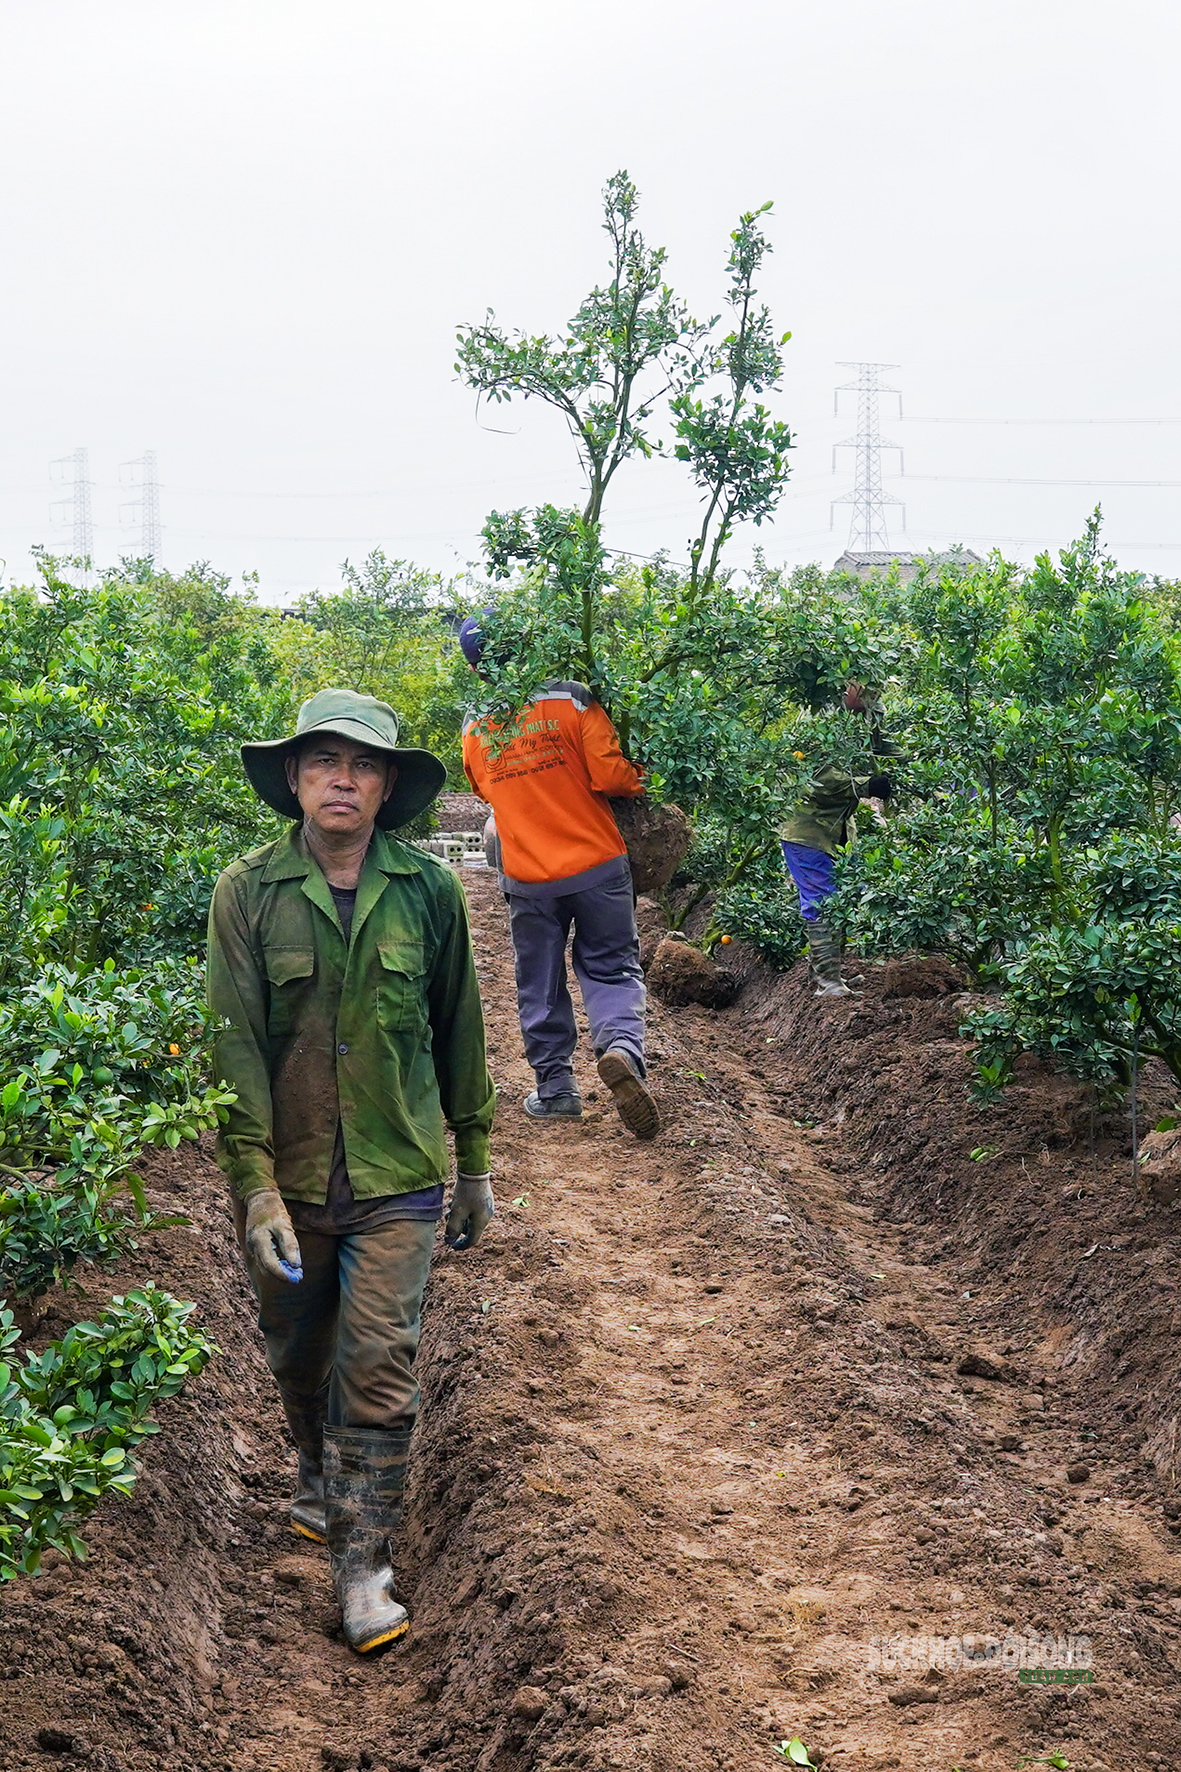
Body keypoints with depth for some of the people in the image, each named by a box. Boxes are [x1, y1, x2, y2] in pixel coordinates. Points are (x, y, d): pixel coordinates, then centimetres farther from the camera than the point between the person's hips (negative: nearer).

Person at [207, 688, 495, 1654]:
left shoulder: (429, 890, -3)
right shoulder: (248, 893, -6)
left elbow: (459, 1032, 6)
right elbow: (235, 1042, -8)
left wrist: (474, 1162, 11)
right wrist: (255, 1184, -14)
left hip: (397, 1176, -1)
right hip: (289, 1175, 1)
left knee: (379, 1366, -6)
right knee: (299, 1357, 18)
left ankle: (365, 1565, 7)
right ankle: (319, 1480, 46)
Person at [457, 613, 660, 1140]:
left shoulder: (474, 730, 2)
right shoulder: (570, 701, -10)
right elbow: (609, 775, -15)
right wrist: (641, 780, 4)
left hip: (527, 877, 2)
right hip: (595, 865, -2)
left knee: (539, 983, 14)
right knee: (611, 968, 8)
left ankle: (554, 1086, 19)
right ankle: (621, 1042, -18)